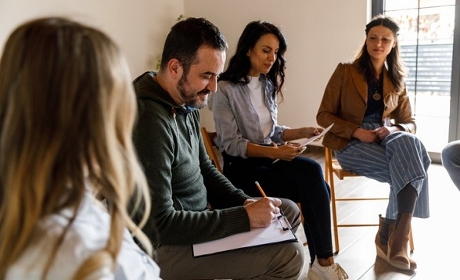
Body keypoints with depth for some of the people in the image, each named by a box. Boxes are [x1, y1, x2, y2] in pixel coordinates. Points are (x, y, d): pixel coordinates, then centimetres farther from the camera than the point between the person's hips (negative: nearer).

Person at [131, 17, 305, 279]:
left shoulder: (187, 102, 0)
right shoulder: (150, 122, -30)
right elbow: (159, 225, -29)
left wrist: (244, 202, -4)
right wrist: (245, 217, -25)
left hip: (200, 213, 9)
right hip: (168, 244, -9)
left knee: (289, 210, 16)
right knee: (290, 255, -13)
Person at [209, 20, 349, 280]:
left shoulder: (268, 84, 12)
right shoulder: (225, 89, -10)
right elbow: (231, 144, -14)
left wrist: (302, 131, 0)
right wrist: (273, 152, -24)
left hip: (271, 158, 6)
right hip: (243, 166, -6)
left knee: (313, 173, -24)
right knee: (315, 185, -23)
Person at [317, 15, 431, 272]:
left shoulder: (396, 80, 12)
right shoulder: (345, 72, 0)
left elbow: (410, 123, 11)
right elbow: (324, 116, -3)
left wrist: (394, 130, -13)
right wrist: (357, 132, -18)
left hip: (384, 139, 4)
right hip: (350, 144, -4)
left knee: (408, 143, -33)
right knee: (410, 168, -29)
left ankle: (390, 237, -25)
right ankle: (396, 238, -14)